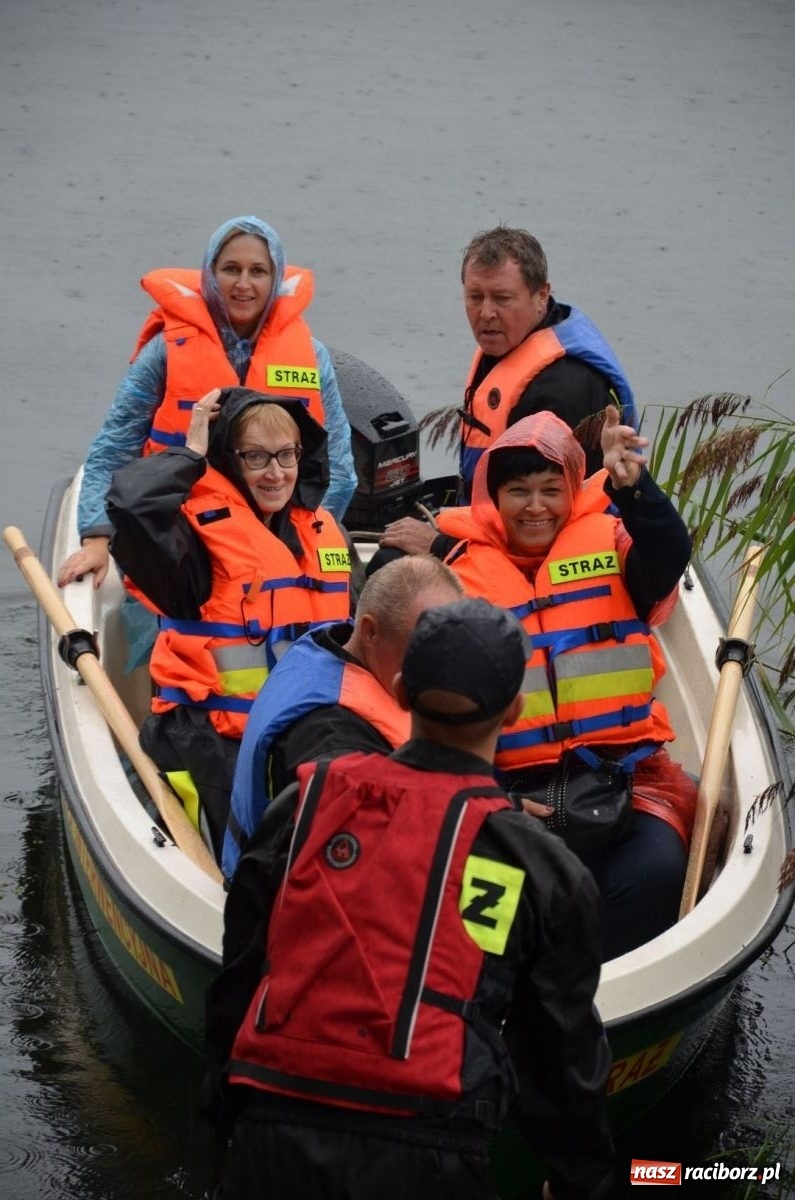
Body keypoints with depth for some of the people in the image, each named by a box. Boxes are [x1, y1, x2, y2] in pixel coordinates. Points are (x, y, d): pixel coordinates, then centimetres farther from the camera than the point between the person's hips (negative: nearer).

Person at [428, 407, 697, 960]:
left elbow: (670, 556, -15)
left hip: (626, 772, 1)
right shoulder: (464, 569, 10)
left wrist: (632, 486, -33)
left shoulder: (608, 541, 9)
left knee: (654, 871, -26)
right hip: (512, 784, 0)